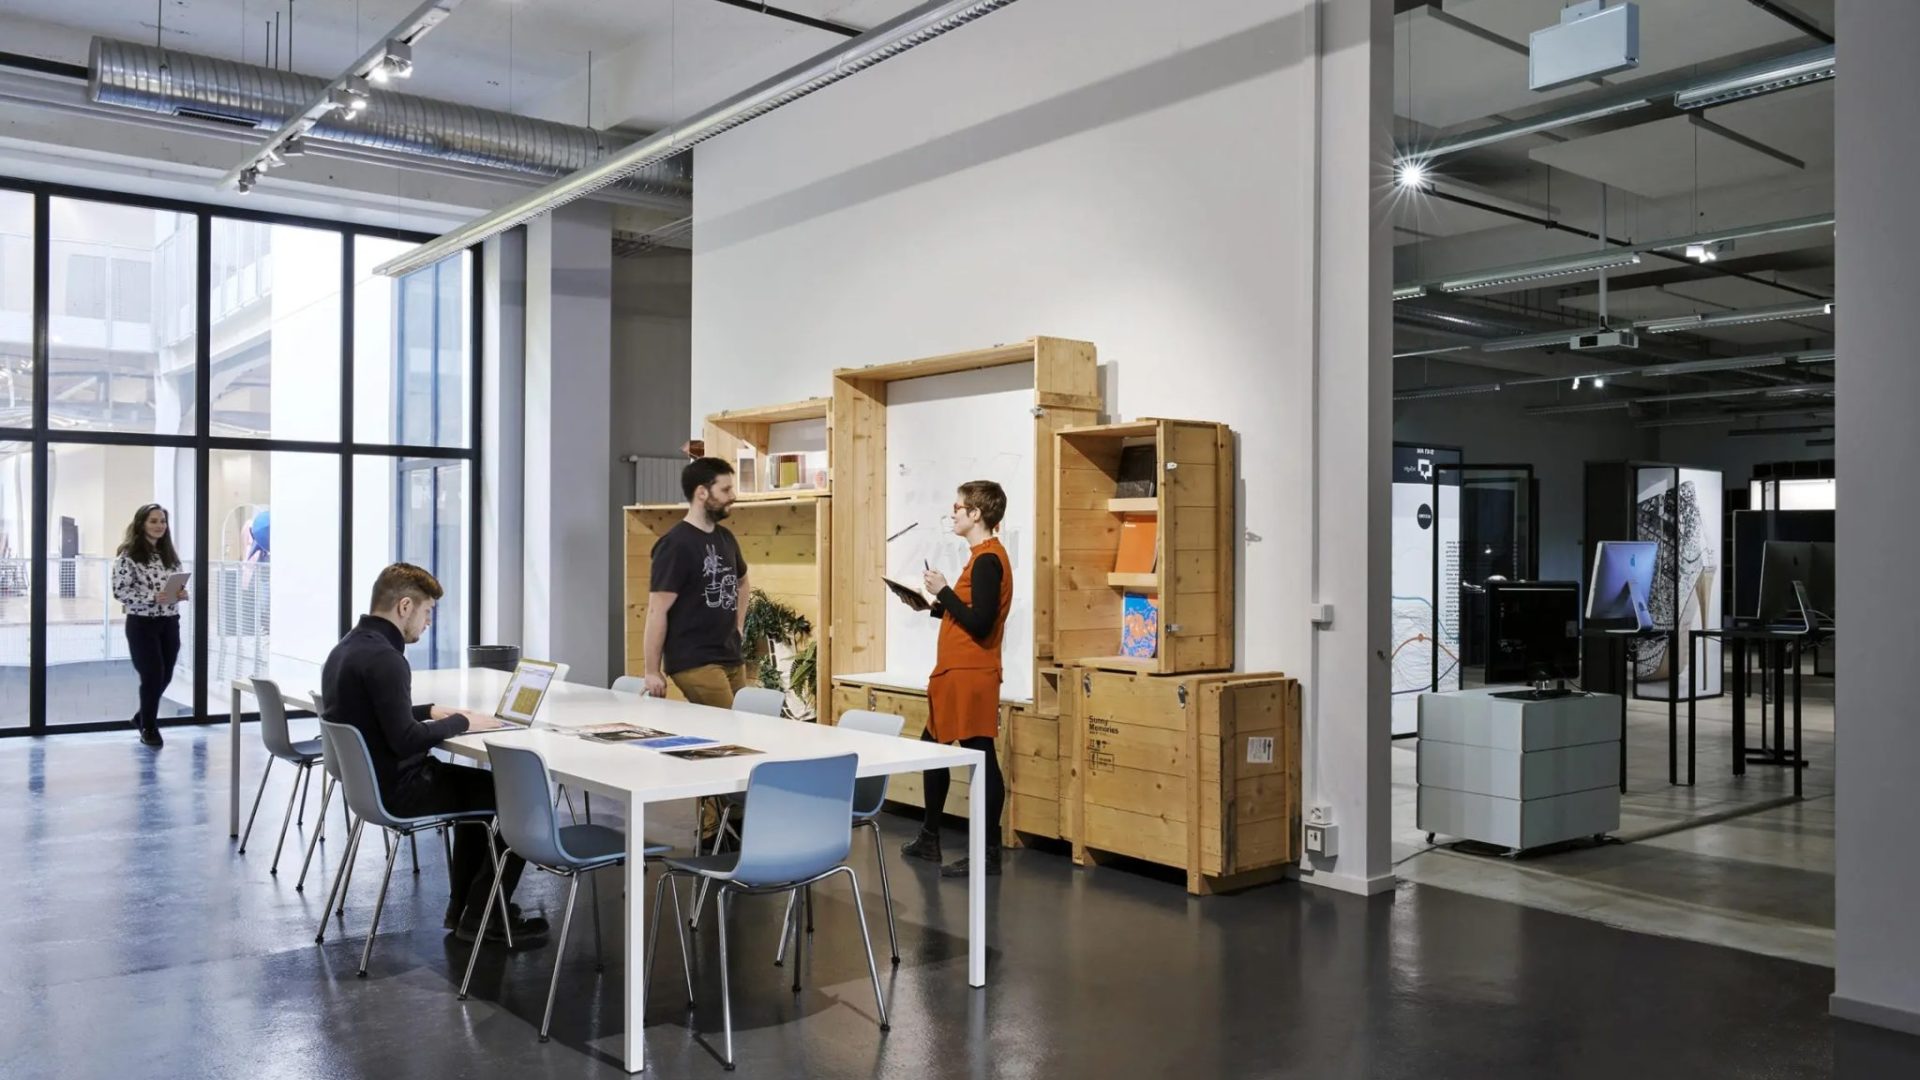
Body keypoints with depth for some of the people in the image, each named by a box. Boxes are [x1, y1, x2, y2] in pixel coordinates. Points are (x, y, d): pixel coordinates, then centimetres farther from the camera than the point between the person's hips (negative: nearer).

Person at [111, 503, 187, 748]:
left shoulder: (169, 554, 11)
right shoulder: (128, 555, -9)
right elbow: (120, 591, -14)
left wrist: (180, 594, -5)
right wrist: (153, 597, -25)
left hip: (170, 623, 6)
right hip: (142, 624, -6)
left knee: (165, 676, 11)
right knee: (152, 675, -2)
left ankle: (142, 717, 35)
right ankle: (148, 727, 18)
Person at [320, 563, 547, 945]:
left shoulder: (348, 647, 8)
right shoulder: (383, 658, -24)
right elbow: (406, 739, -28)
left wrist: (433, 711, 11)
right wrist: (461, 722, -13)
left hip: (369, 779, 10)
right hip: (397, 790, -10)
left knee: (477, 782, 27)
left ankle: (462, 907, 28)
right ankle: (482, 917, 7)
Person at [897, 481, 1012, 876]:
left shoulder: (987, 560, -15)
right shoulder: (983, 556, 16)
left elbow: (980, 623, -21)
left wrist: (943, 590, -14)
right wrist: (929, 605, 13)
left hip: (971, 676, -11)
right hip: (957, 674, 11)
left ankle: (989, 854, 1)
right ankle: (929, 838, 31)